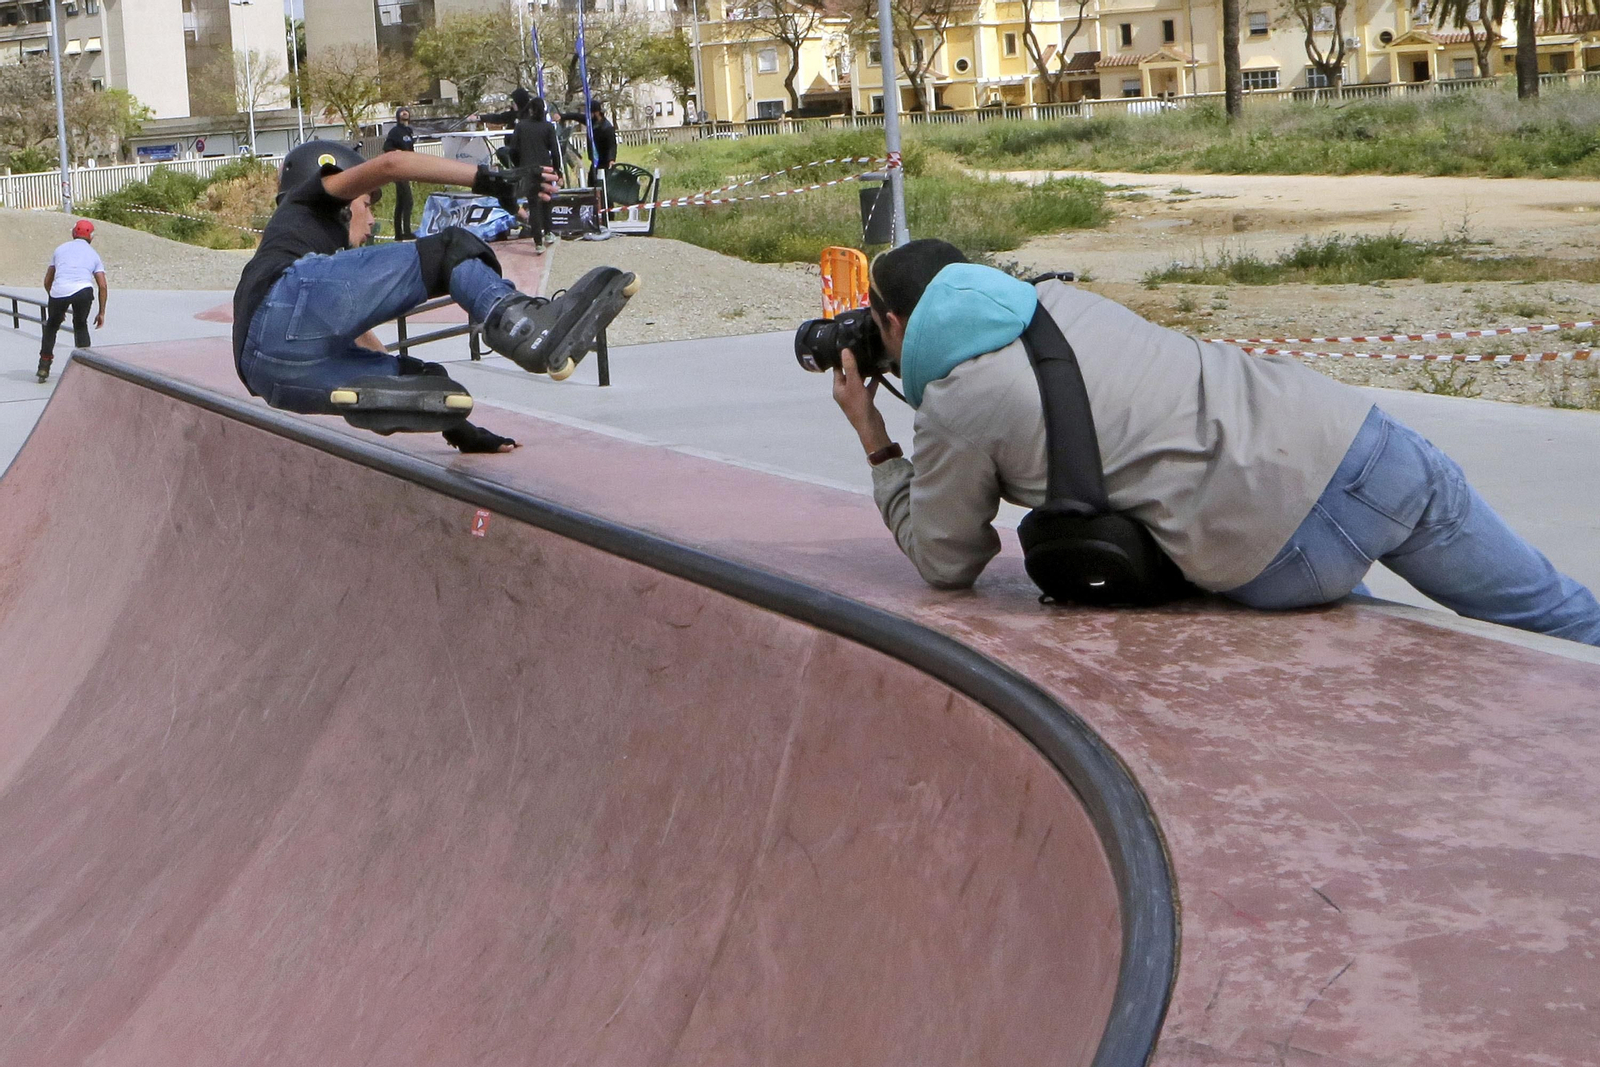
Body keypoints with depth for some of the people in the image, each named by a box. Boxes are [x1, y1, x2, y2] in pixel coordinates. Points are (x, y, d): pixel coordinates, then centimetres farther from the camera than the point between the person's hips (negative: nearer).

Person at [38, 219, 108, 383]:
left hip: (59, 291, 1)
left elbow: (47, 281, 29)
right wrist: (101, 312, 23)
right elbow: (102, 286, 15)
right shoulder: (93, 254, 24)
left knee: (51, 326, 24)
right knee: (81, 326, 25)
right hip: (83, 291, 0)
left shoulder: (60, 249, 28)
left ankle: (44, 368, 21)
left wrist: (58, 305, 40)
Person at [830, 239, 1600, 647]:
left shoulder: (952, 407, 0)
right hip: (1359, 433, 6)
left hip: (1289, 551, -6)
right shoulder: (1054, 298, 19)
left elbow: (944, 562, 15)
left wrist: (871, 437, 24)